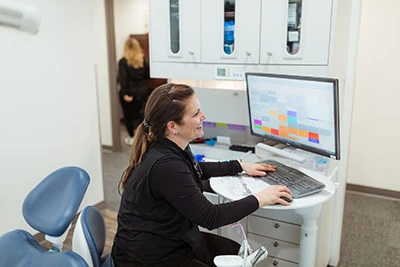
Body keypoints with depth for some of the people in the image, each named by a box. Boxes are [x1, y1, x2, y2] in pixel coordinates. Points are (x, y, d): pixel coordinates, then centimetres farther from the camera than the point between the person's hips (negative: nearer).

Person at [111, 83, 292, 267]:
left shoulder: (174, 148, -4)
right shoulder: (165, 166, -32)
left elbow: (195, 171, 18)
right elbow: (210, 217, -25)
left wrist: (240, 166, 16)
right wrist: (259, 199, -15)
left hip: (174, 240, 8)